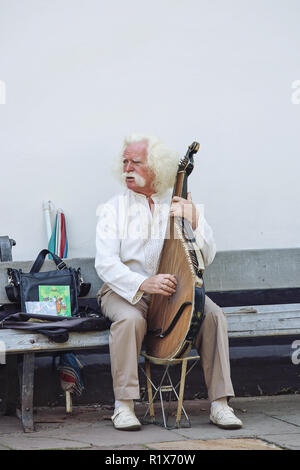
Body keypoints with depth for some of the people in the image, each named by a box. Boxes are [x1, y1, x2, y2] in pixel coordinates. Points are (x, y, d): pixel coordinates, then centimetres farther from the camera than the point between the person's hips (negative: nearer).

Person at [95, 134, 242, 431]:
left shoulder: (180, 206, 7)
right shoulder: (113, 209, 1)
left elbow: (206, 258, 0)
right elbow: (105, 264, -11)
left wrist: (194, 222, -18)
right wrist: (143, 284, -28)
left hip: (174, 291, 2)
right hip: (126, 292, -2)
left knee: (214, 315, -23)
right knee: (130, 319, -35)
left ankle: (219, 404, -17)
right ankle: (123, 405, -24)